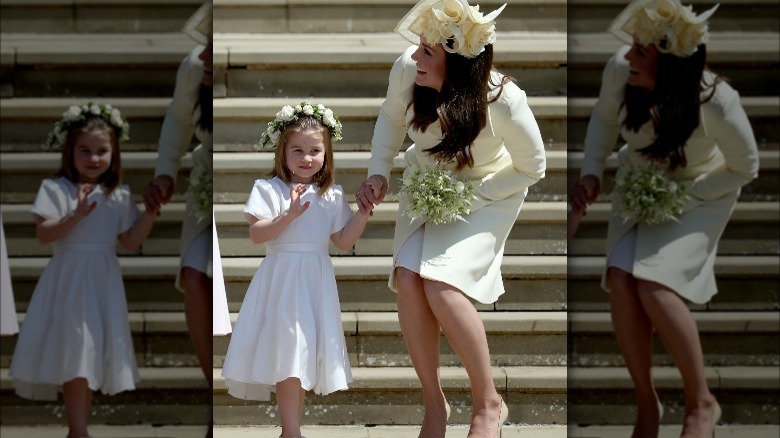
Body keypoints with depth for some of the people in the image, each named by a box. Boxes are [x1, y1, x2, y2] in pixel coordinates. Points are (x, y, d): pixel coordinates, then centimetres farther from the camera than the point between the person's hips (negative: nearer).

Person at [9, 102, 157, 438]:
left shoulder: (120, 197, 7)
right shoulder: (55, 189, -4)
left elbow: (131, 241, 6)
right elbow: (43, 234, -13)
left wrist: (151, 212, -6)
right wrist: (76, 215, -24)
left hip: (103, 283, 4)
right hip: (69, 282, -4)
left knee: (92, 355, 8)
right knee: (75, 352, -12)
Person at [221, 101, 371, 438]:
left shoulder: (332, 196, 10)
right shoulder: (269, 189, -2)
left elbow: (344, 241, 8)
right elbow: (256, 234, -12)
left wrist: (364, 211, -2)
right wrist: (290, 215, -22)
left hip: (317, 280, 4)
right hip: (282, 280, -4)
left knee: (306, 353, 7)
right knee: (288, 350, -13)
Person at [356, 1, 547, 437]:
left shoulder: (504, 102, -33)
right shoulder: (406, 69, -23)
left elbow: (533, 168, -14)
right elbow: (392, 116, 2)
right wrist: (379, 172, -9)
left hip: (487, 194, -4)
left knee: (441, 284, -25)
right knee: (408, 280, -19)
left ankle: (488, 403, -4)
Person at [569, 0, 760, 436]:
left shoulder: (716, 103, -33)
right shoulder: (620, 69, -23)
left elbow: (746, 167, -13)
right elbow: (605, 117, 2)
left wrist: (682, 197, -20)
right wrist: (592, 172, -11)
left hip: (700, 194, -4)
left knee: (654, 286, -25)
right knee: (621, 281, -19)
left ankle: (702, 403, -4)